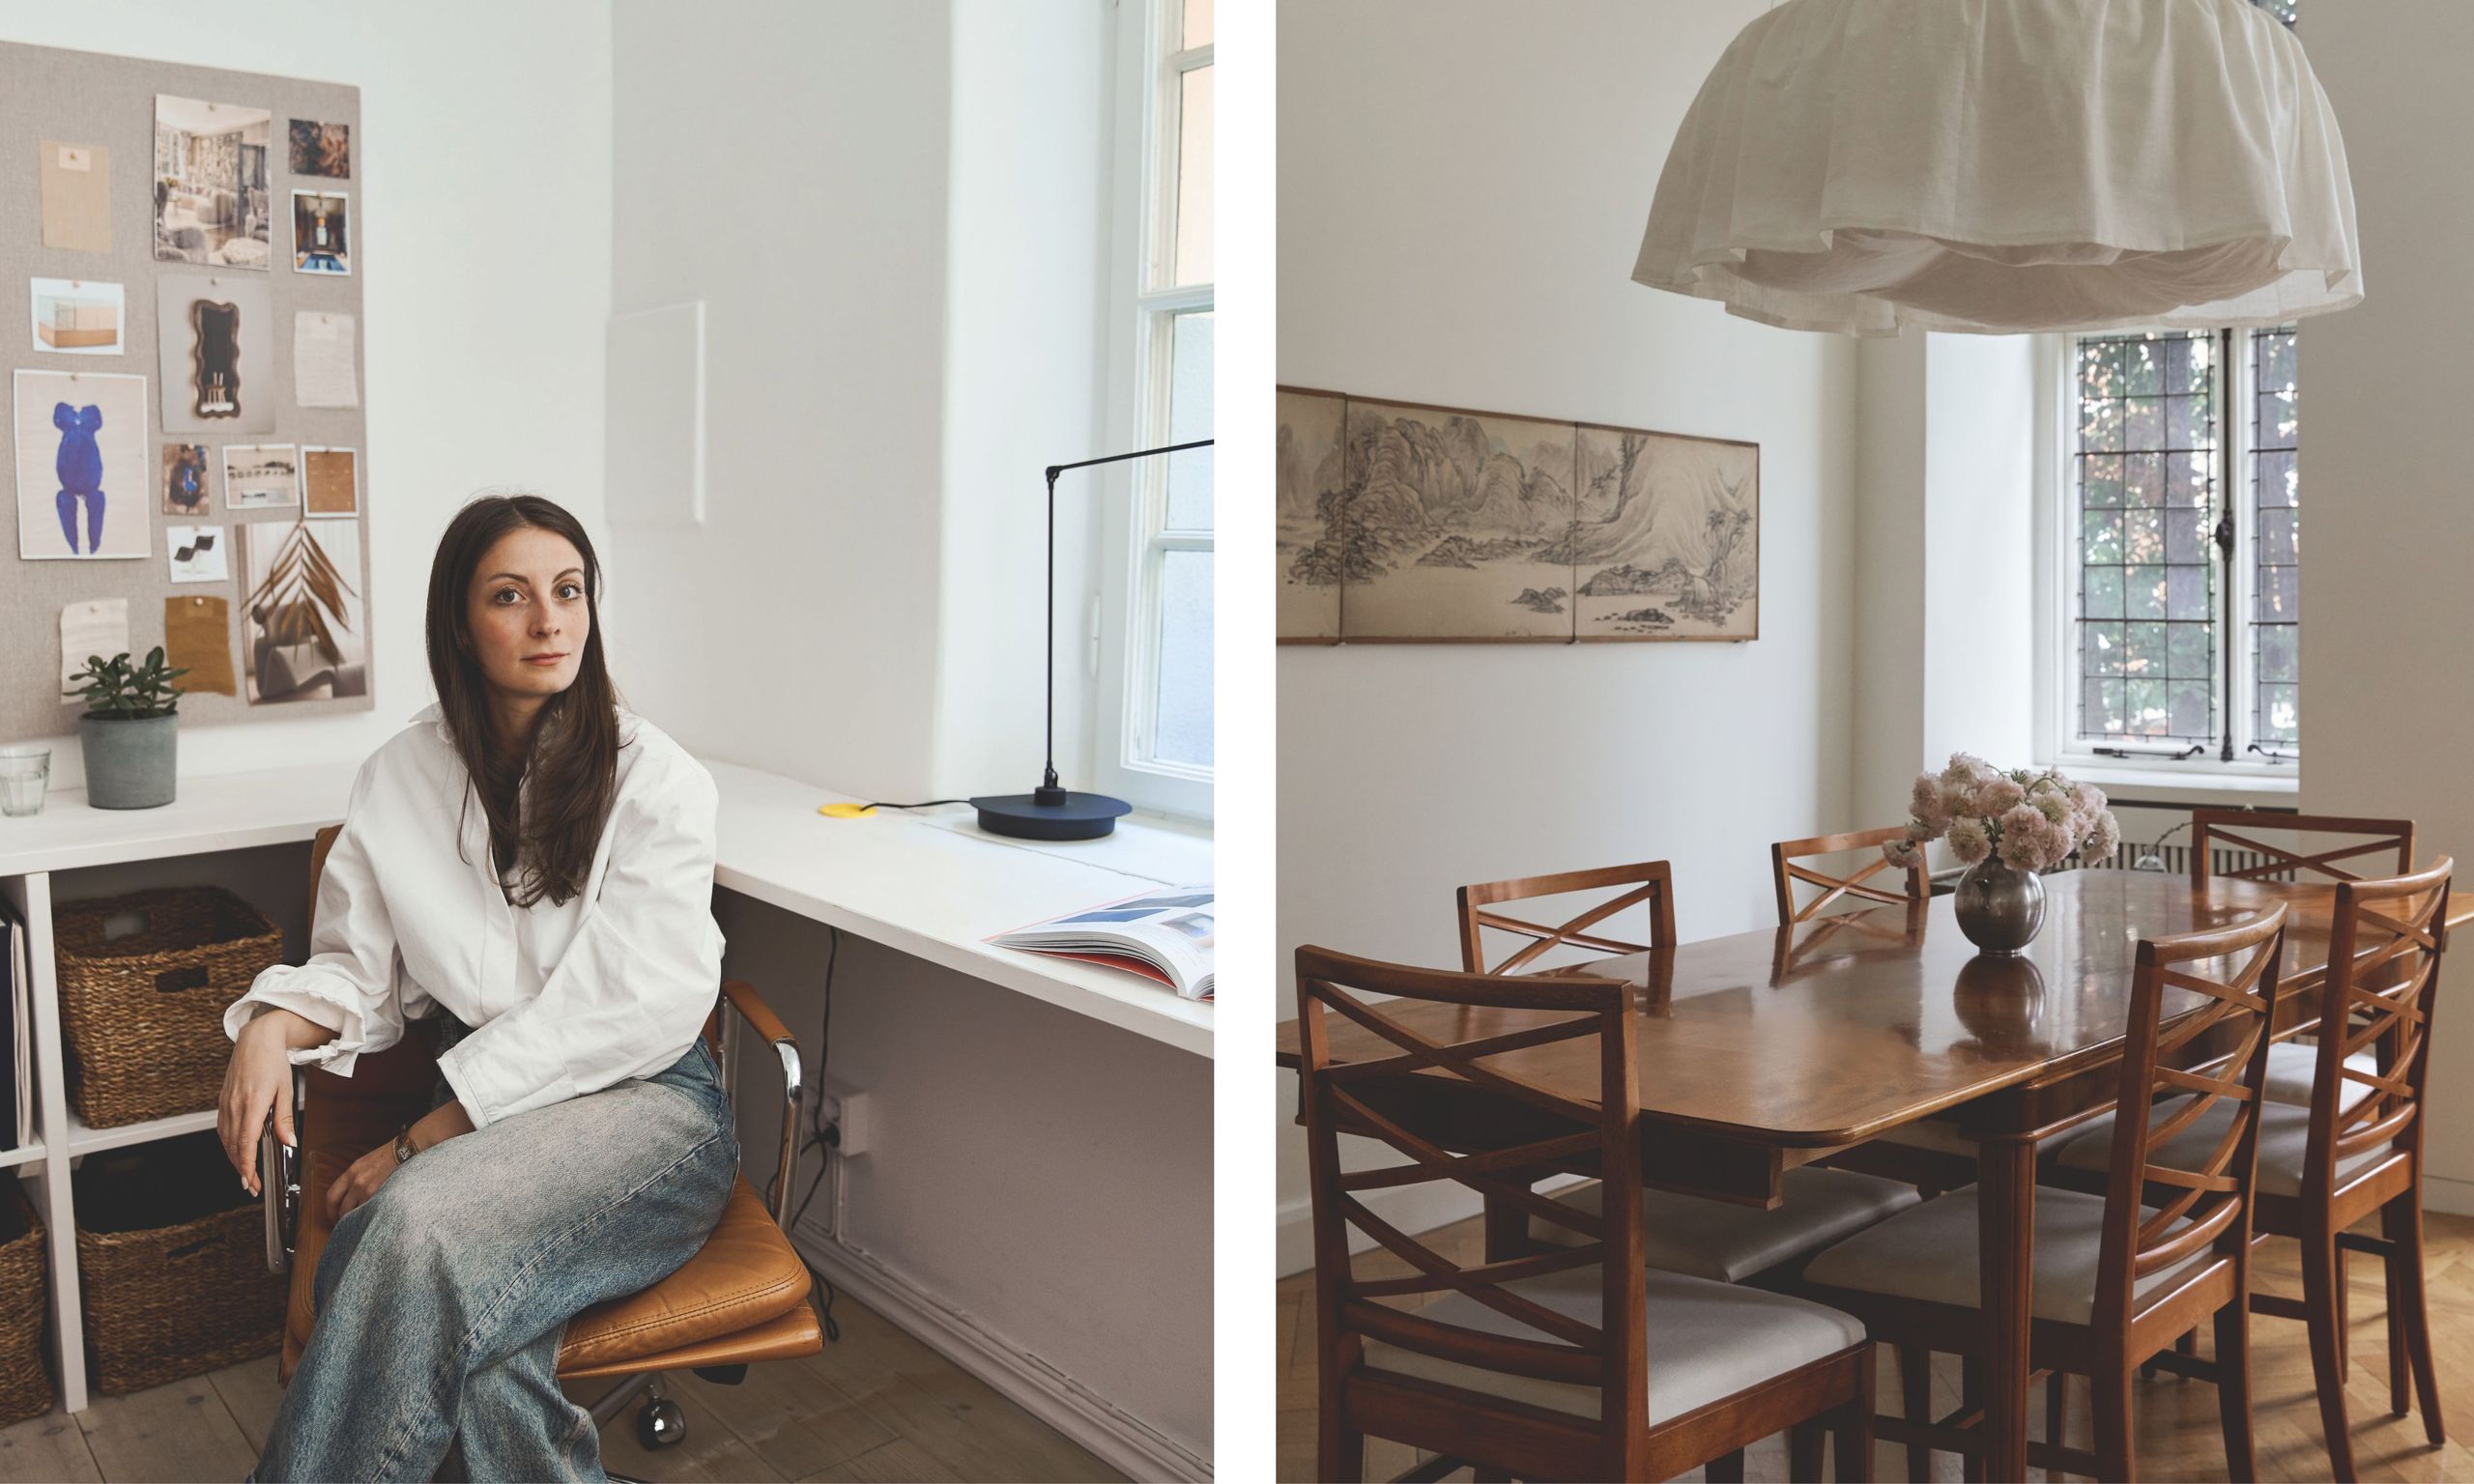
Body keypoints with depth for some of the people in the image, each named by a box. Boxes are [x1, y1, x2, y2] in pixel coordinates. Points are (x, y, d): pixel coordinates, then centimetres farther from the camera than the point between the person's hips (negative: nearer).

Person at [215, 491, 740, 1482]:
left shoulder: (655, 779, -3)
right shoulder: (399, 778, 12)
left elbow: (614, 1008, -10)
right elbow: (356, 967, 14)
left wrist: (419, 1144, -14)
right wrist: (272, 1028, -11)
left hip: (644, 1103, -3)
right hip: (478, 1112, 3)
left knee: (425, 1225, -34)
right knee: (477, 1355, -32)